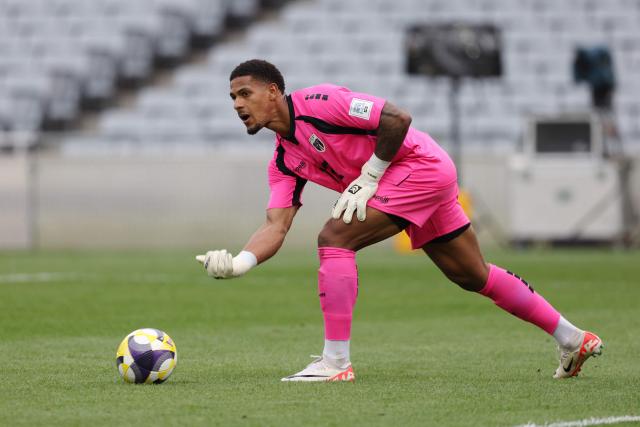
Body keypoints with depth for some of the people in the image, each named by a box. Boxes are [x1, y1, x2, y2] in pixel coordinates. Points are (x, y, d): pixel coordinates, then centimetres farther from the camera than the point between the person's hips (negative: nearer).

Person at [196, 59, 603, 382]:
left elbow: (397, 119, -19)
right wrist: (238, 263, -17)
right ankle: (574, 339, 29)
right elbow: (276, 226, 0)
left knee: (335, 237, -18)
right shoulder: (284, 161, 9)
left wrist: (368, 177, -16)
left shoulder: (317, 102, -16)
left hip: (422, 162, -10)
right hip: (426, 177, 10)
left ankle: (336, 362, -16)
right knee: (475, 276, 17)